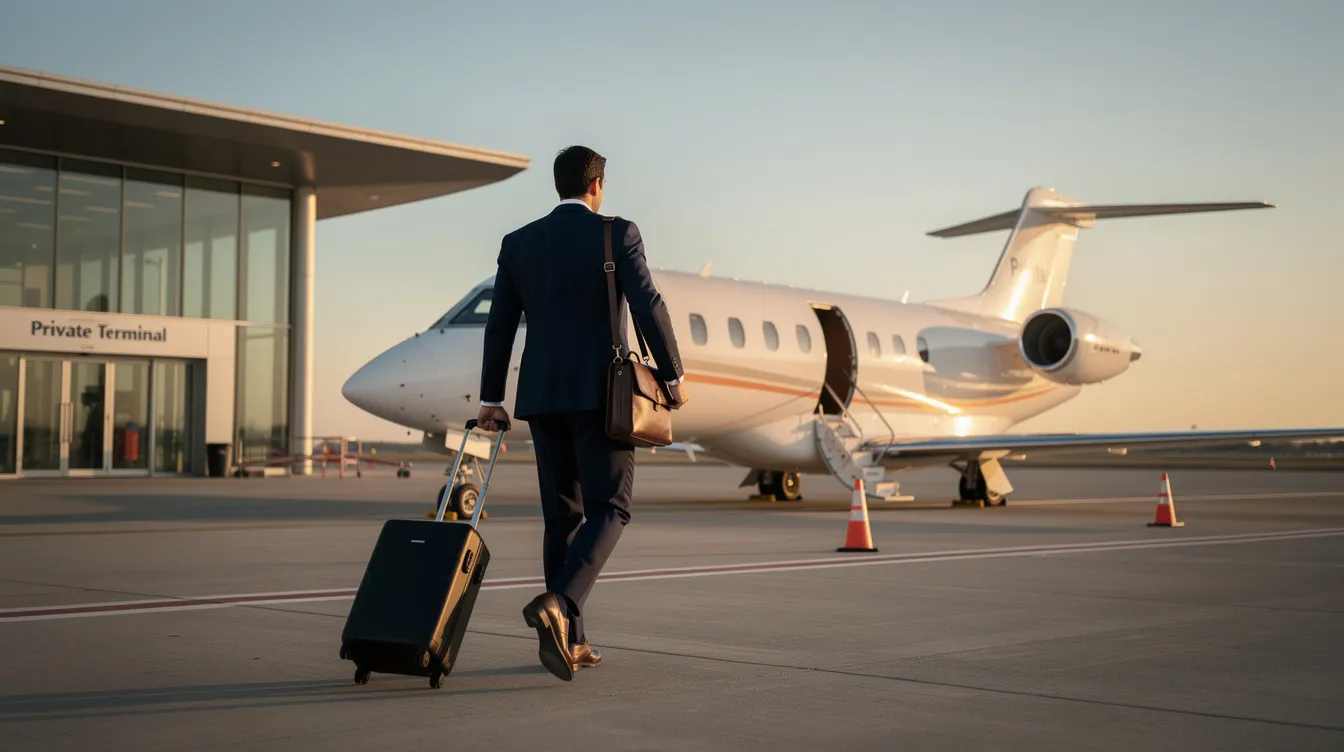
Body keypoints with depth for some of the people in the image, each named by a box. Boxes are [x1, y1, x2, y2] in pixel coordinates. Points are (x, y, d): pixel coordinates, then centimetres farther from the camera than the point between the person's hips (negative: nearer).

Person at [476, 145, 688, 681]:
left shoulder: (518, 243, 8)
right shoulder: (617, 234, -3)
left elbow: (499, 326, 9)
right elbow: (649, 307, -10)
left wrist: (490, 400, 13)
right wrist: (674, 377, -1)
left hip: (543, 395, 5)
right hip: (600, 392, -4)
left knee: (562, 514, 11)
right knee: (607, 510, -1)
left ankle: (569, 639, 11)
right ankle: (557, 605, -25)